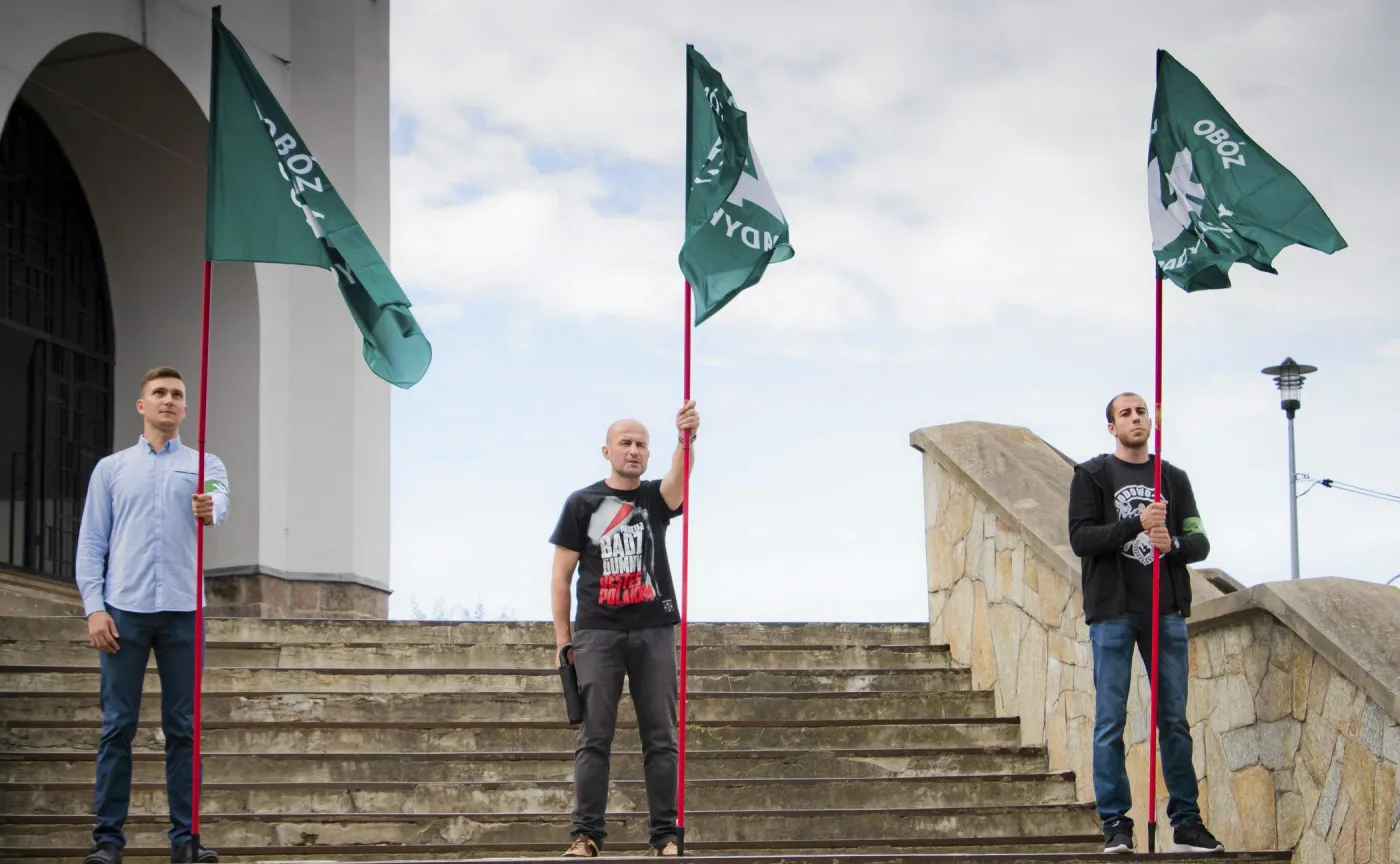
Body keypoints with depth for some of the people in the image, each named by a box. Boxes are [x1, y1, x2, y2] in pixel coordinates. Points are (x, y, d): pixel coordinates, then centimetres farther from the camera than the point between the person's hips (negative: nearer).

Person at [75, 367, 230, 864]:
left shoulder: (204, 464, 10)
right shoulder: (111, 469, 11)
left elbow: (220, 501, -13)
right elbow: (91, 543, 7)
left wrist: (210, 509, -38)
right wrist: (94, 608, -6)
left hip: (183, 612, 0)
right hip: (125, 610, 0)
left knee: (183, 728, 3)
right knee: (118, 727, -1)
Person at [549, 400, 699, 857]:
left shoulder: (657, 497, 9)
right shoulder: (582, 503, 7)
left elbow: (680, 476, -15)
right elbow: (562, 572, 6)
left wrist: (686, 438, -38)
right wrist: (562, 639, 0)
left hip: (654, 630, 1)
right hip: (597, 632, -1)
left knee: (660, 737, 1)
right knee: (594, 738, -3)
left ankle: (665, 835, 3)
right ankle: (586, 834, -2)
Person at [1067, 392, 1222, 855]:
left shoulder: (1174, 478, 14)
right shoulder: (1091, 475, 4)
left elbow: (1200, 541, 9)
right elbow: (1080, 538, -7)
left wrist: (1173, 544, -14)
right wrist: (1136, 525, -20)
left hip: (1167, 611, 3)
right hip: (1112, 612, -3)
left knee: (1175, 719, 5)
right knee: (1111, 720, -2)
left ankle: (1186, 821, 10)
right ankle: (1115, 822, 3)